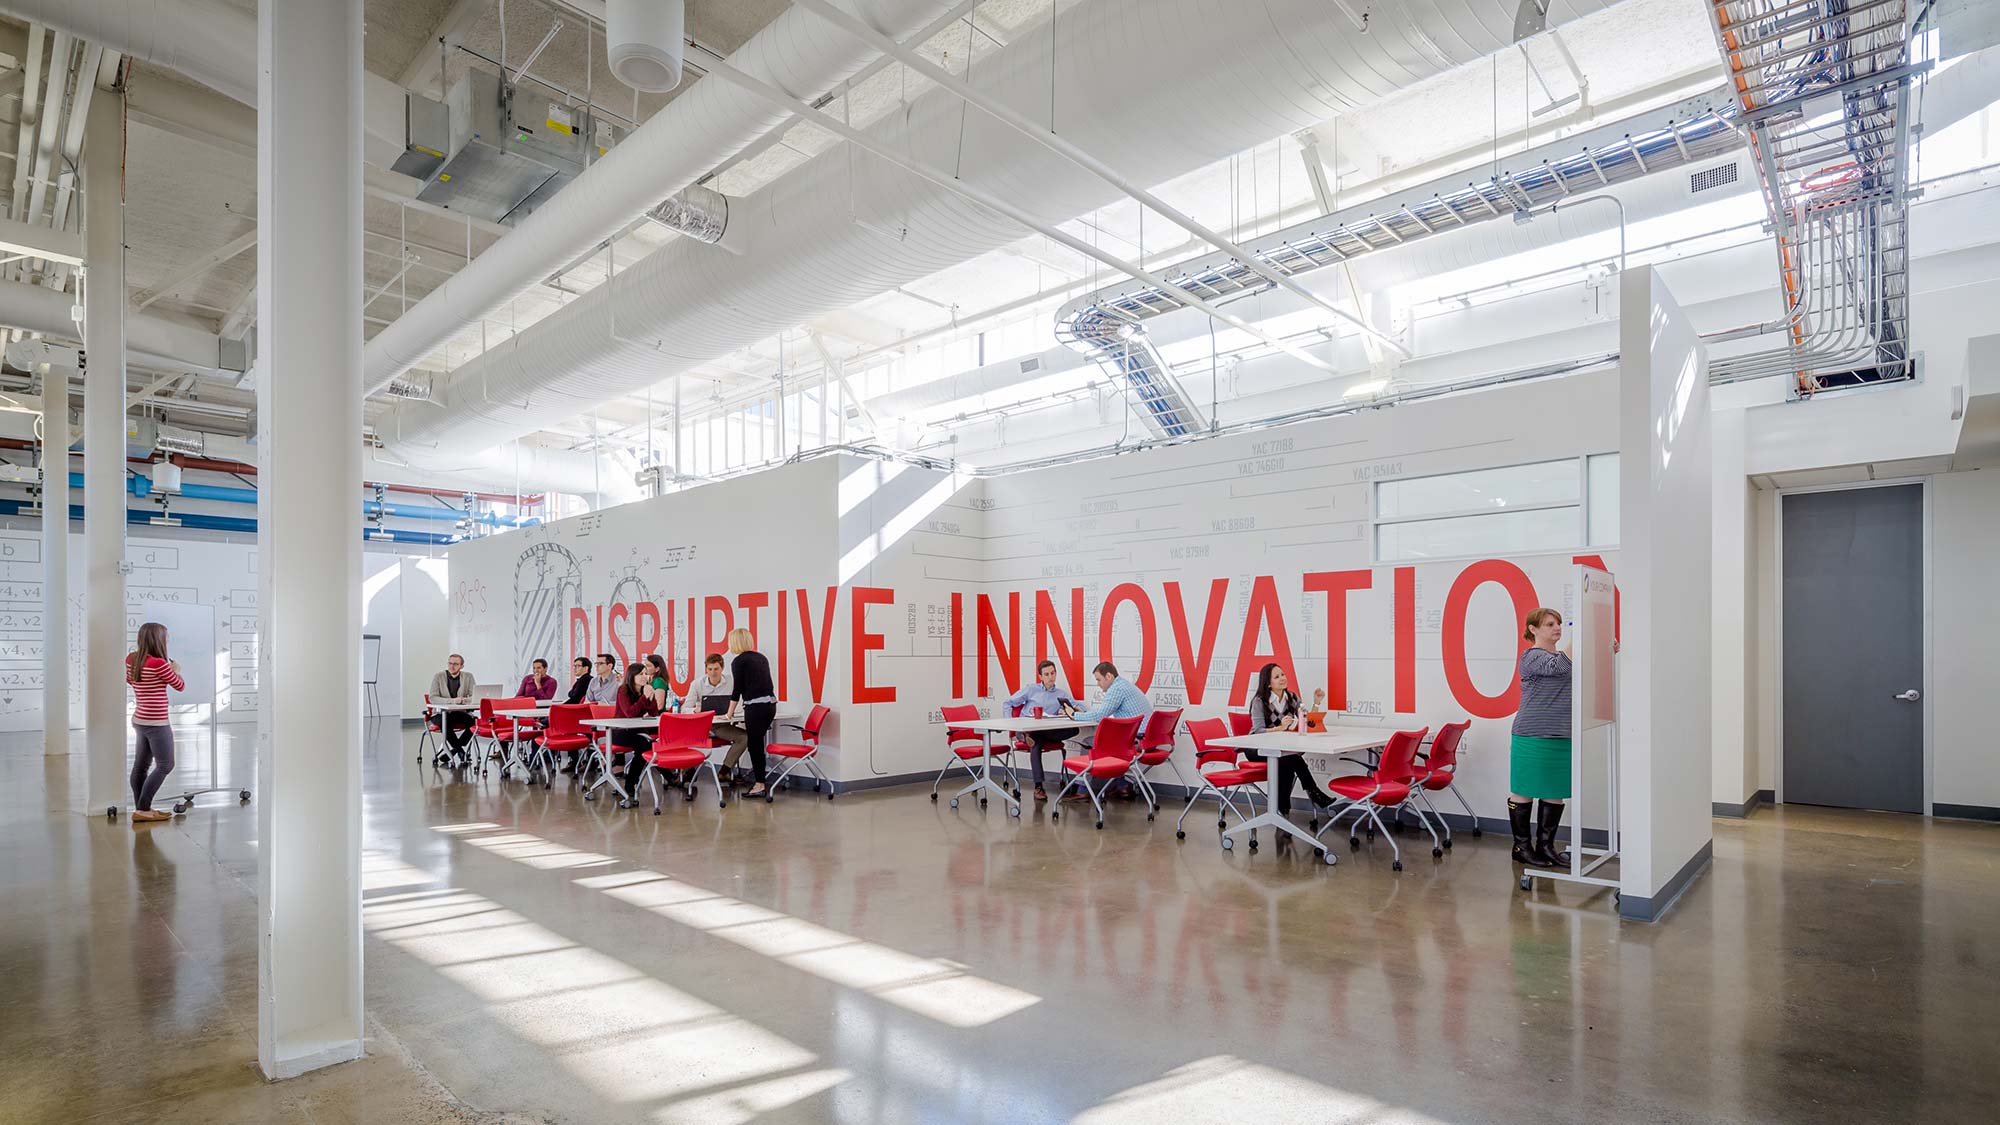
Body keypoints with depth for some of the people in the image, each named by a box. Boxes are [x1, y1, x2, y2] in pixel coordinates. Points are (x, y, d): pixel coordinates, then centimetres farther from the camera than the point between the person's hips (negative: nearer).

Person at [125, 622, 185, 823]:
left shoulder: (131, 659, 3)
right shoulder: (159, 664, -20)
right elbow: (180, 686, -7)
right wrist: (176, 671, 11)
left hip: (139, 721, 9)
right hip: (156, 723, -9)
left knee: (141, 765, 15)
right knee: (165, 765, 0)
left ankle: (141, 809, 22)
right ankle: (142, 810, -2)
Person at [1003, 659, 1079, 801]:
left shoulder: (1062, 694, 20)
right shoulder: (1031, 689, 18)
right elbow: (1008, 703, 19)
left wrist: (1070, 711, -14)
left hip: (1049, 731, 2)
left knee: (1074, 729, -28)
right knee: (1036, 743, -39)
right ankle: (1038, 787, -40)